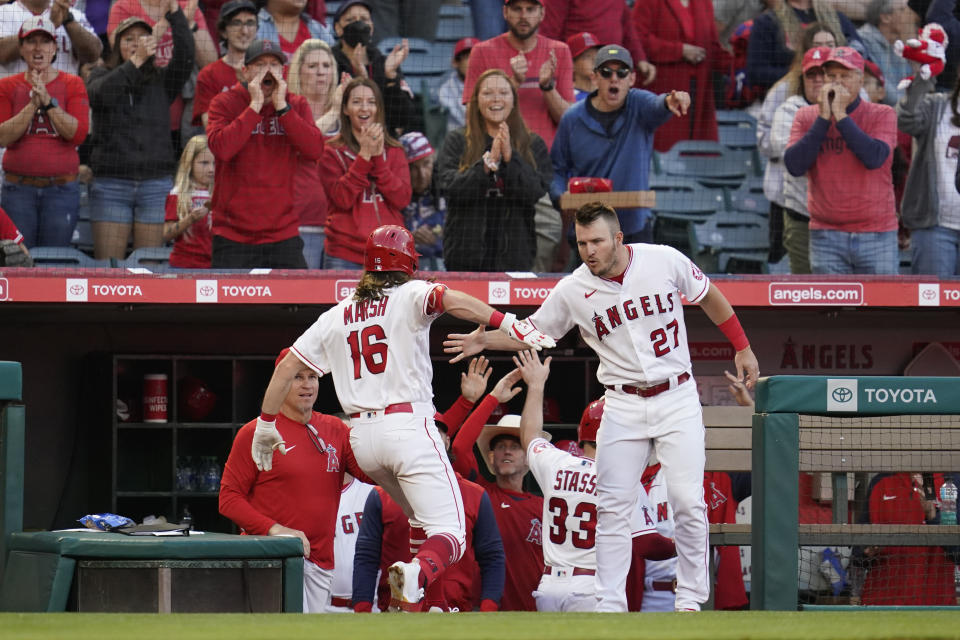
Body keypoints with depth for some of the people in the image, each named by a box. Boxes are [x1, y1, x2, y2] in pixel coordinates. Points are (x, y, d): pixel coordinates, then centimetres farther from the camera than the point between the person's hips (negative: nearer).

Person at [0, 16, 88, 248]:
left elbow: (78, 133, -8)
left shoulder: (72, 84, 4)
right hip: (19, 188, 1)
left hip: (61, 188, -1)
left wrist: (48, 101, -15)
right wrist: (33, 104, -14)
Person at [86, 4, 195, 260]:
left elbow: (185, 57, -7)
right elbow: (102, 93, -14)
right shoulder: (101, 75, 8)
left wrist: (174, 11, -15)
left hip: (156, 183, 1)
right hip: (112, 184, -1)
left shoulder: (162, 80, 11)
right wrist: (136, 61, -24)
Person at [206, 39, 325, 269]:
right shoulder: (225, 103, 1)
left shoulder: (297, 105, 8)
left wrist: (282, 107, -12)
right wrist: (255, 106, -15)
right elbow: (221, 148, -18)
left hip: (283, 235, 2)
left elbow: (315, 149, -8)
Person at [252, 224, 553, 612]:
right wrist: (508, 324, -28)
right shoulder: (408, 296, 3)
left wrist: (266, 425, 22)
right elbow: (447, 300, -19)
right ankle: (418, 574, -43)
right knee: (449, 535, -12)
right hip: (409, 427, -6)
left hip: (362, 435, 6)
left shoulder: (336, 317, 18)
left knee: (422, 519, 26)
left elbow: (286, 367, 15)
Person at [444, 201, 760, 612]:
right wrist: (484, 340, -11)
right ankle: (609, 605, 2)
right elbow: (532, 331, 6)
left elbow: (708, 297, 7)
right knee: (612, 508, -3)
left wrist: (742, 347, 13)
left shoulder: (665, 261, -9)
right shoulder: (572, 290, -7)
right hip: (623, 406, 1)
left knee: (689, 502, -6)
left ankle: (690, 599, 6)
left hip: (677, 398, -1)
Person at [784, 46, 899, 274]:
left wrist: (841, 116, -13)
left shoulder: (882, 115, 2)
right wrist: (823, 118, -8)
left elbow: (874, 159, -16)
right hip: (826, 236, 1)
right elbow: (794, 165, -6)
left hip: (876, 236, -1)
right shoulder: (806, 117, 8)